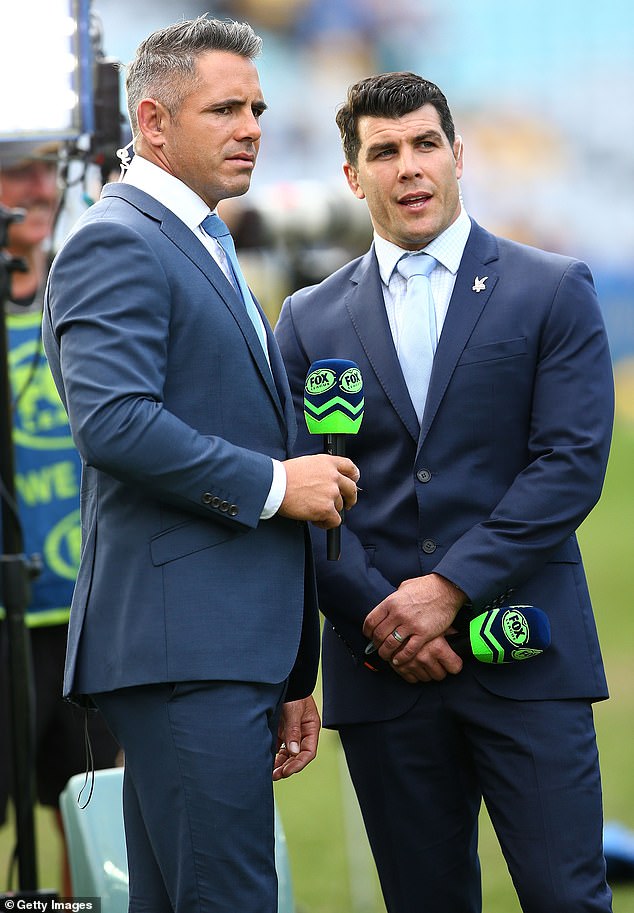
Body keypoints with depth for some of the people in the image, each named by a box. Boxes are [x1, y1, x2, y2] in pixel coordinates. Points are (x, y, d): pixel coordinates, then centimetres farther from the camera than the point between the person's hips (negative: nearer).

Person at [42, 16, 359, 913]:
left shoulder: (204, 249, 25)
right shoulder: (117, 242, -7)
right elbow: (114, 422, -22)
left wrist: (291, 677, 24)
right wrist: (273, 483, -14)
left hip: (234, 646, 10)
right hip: (184, 646, -10)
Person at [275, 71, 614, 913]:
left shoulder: (553, 291, 4)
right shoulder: (312, 320, 11)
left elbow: (572, 462, -5)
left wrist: (449, 589, -13)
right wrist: (380, 619, -8)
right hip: (380, 662, 2)